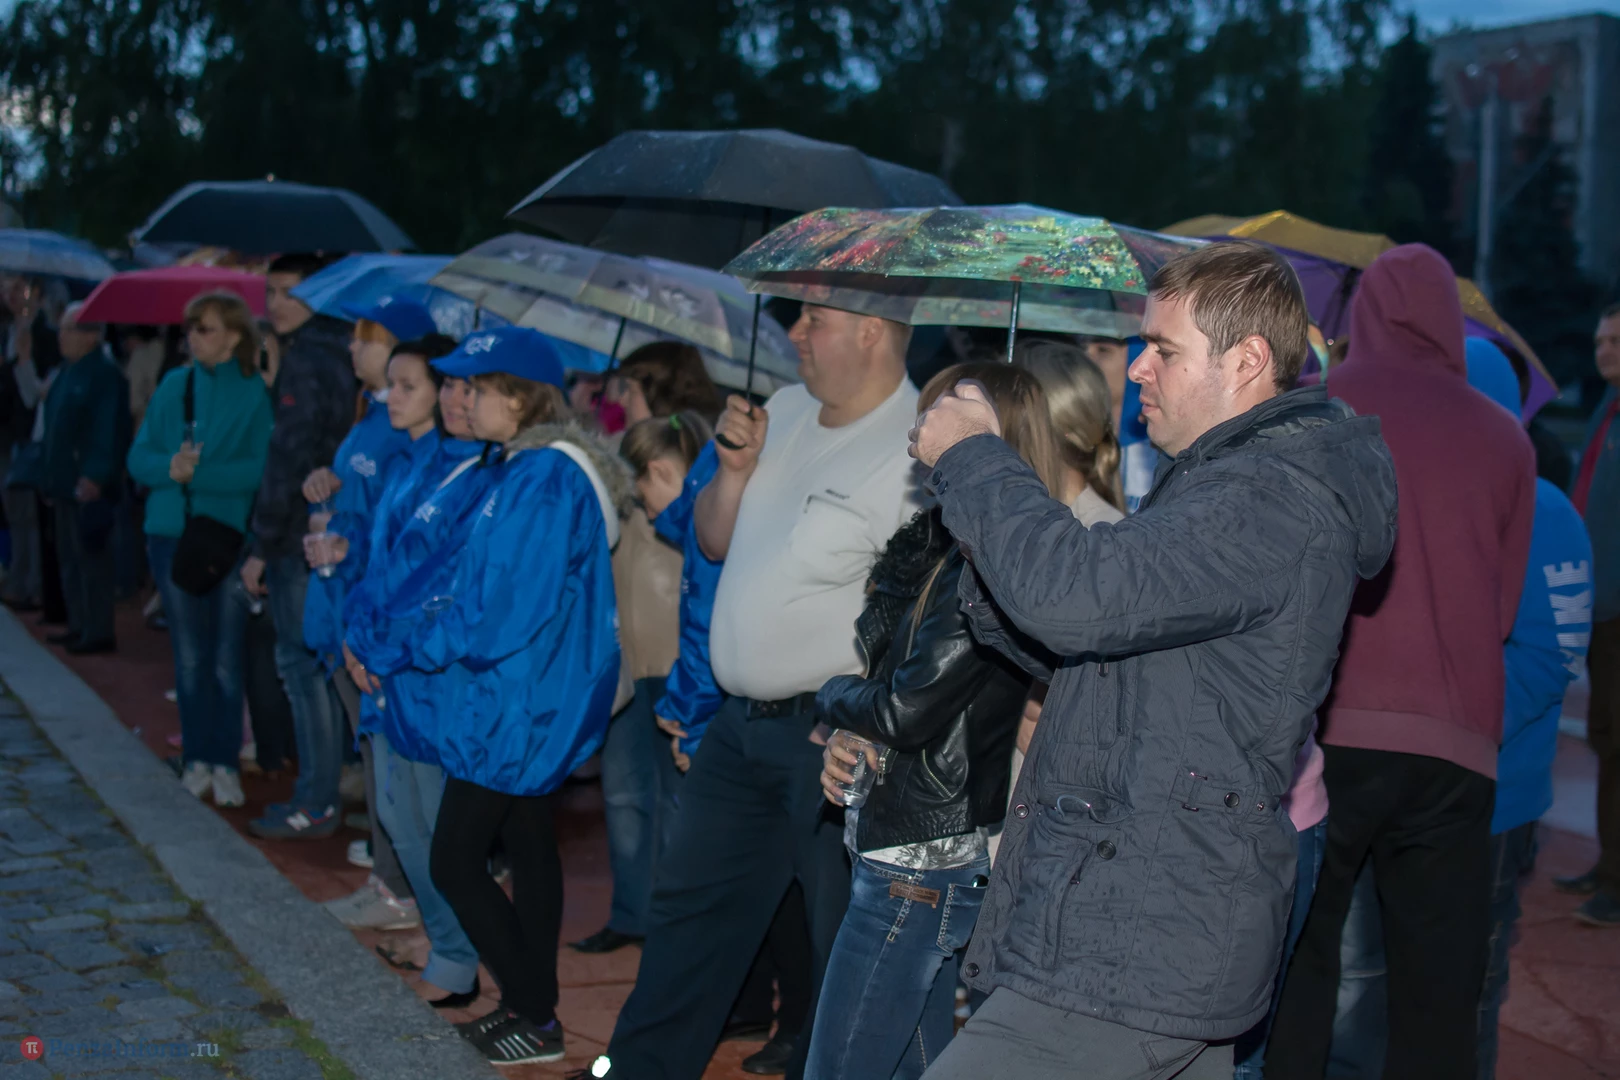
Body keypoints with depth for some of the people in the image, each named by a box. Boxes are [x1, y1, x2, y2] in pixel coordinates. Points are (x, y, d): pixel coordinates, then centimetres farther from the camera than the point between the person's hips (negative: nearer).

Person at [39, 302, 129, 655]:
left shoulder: (105, 374, -14)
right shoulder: (69, 371, 15)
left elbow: (109, 429, -20)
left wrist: (95, 477, -23)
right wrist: (51, 476, 18)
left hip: (89, 484, -10)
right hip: (66, 481, 10)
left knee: (92, 558, -6)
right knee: (69, 557, 14)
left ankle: (99, 632, -1)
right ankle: (79, 625, 23)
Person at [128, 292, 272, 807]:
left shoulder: (256, 393, -4)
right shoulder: (173, 386, 9)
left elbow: (257, 470, -13)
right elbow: (139, 457, 6)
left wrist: (197, 474, -20)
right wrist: (169, 467, -15)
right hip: (173, 532, 4)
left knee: (227, 658, 0)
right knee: (189, 657, 9)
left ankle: (226, 763, 9)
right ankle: (197, 758, 18)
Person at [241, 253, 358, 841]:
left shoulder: (305, 362, -14)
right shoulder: (340, 356, 14)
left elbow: (289, 459, -19)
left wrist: (261, 546, -14)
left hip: (302, 539, -9)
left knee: (302, 664, -4)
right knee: (318, 664, 16)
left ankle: (315, 804, 0)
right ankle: (322, 791, 24)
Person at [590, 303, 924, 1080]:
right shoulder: (785, 412, 9)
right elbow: (715, 542, 16)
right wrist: (735, 469, -2)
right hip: (740, 723, 9)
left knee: (842, 940, 5)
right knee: (691, 906, 20)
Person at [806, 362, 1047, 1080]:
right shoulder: (947, 548, 10)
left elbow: (909, 709, -22)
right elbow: (889, 670, 17)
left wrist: (834, 698, -1)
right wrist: (849, 738, -3)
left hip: (921, 864, -10)